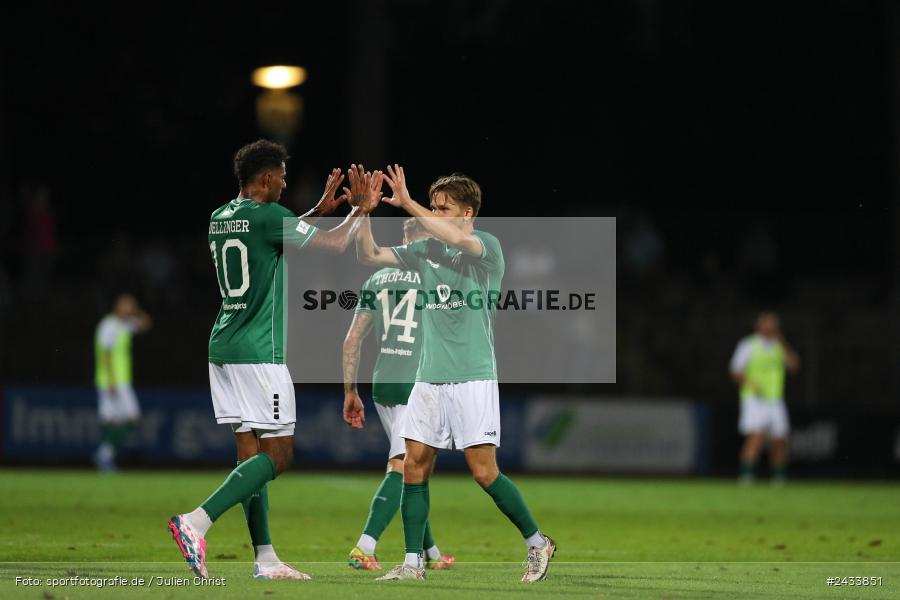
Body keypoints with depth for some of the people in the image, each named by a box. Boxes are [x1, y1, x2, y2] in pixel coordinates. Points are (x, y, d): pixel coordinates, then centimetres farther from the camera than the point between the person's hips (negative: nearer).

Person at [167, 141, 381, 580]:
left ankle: (265, 558, 7)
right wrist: (362, 208, 9)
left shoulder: (220, 218, 14)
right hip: (259, 353, -9)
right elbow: (336, 244, -8)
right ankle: (196, 521, -18)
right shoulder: (267, 216, -12)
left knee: (251, 451, 8)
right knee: (278, 454, -5)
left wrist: (322, 209, 32)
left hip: (224, 348, 9)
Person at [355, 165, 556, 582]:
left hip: (473, 378, -6)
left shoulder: (488, 247, -6)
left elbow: (459, 240, -28)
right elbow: (369, 256, 11)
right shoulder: (426, 250, 11)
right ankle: (413, 563, 5)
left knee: (484, 471, -7)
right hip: (430, 377, 6)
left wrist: (408, 204, -26)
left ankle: (537, 543, 10)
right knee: (414, 466, -1)